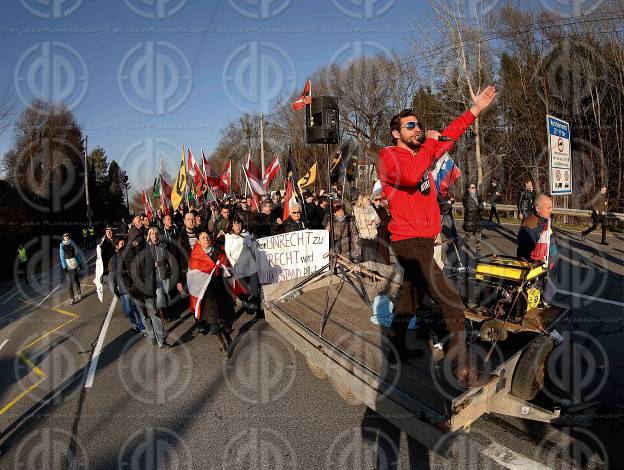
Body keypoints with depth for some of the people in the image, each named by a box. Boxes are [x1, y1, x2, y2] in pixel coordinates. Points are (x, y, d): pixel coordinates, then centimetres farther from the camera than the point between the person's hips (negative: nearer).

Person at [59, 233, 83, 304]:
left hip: (74, 263, 2)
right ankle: (72, 299, 2)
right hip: (67, 264, -2)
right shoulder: (62, 246, -7)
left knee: (76, 279, 13)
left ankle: (79, 294, 29)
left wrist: (80, 263, 9)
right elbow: (62, 256, -7)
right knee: (70, 282, -3)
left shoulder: (72, 244, -1)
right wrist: (64, 267, -11)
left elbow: (77, 253, 7)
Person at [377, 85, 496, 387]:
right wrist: (429, 142, -16)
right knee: (452, 305, -10)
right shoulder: (389, 156, -10)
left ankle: (396, 347, 38)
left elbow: (450, 135, 21)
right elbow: (411, 176, -29)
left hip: (424, 240, 9)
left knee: (411, 295, 21)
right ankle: (462, 367, 0)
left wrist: (475, 110, 15)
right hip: (410, 242, -9)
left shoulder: (421, 153, 15)